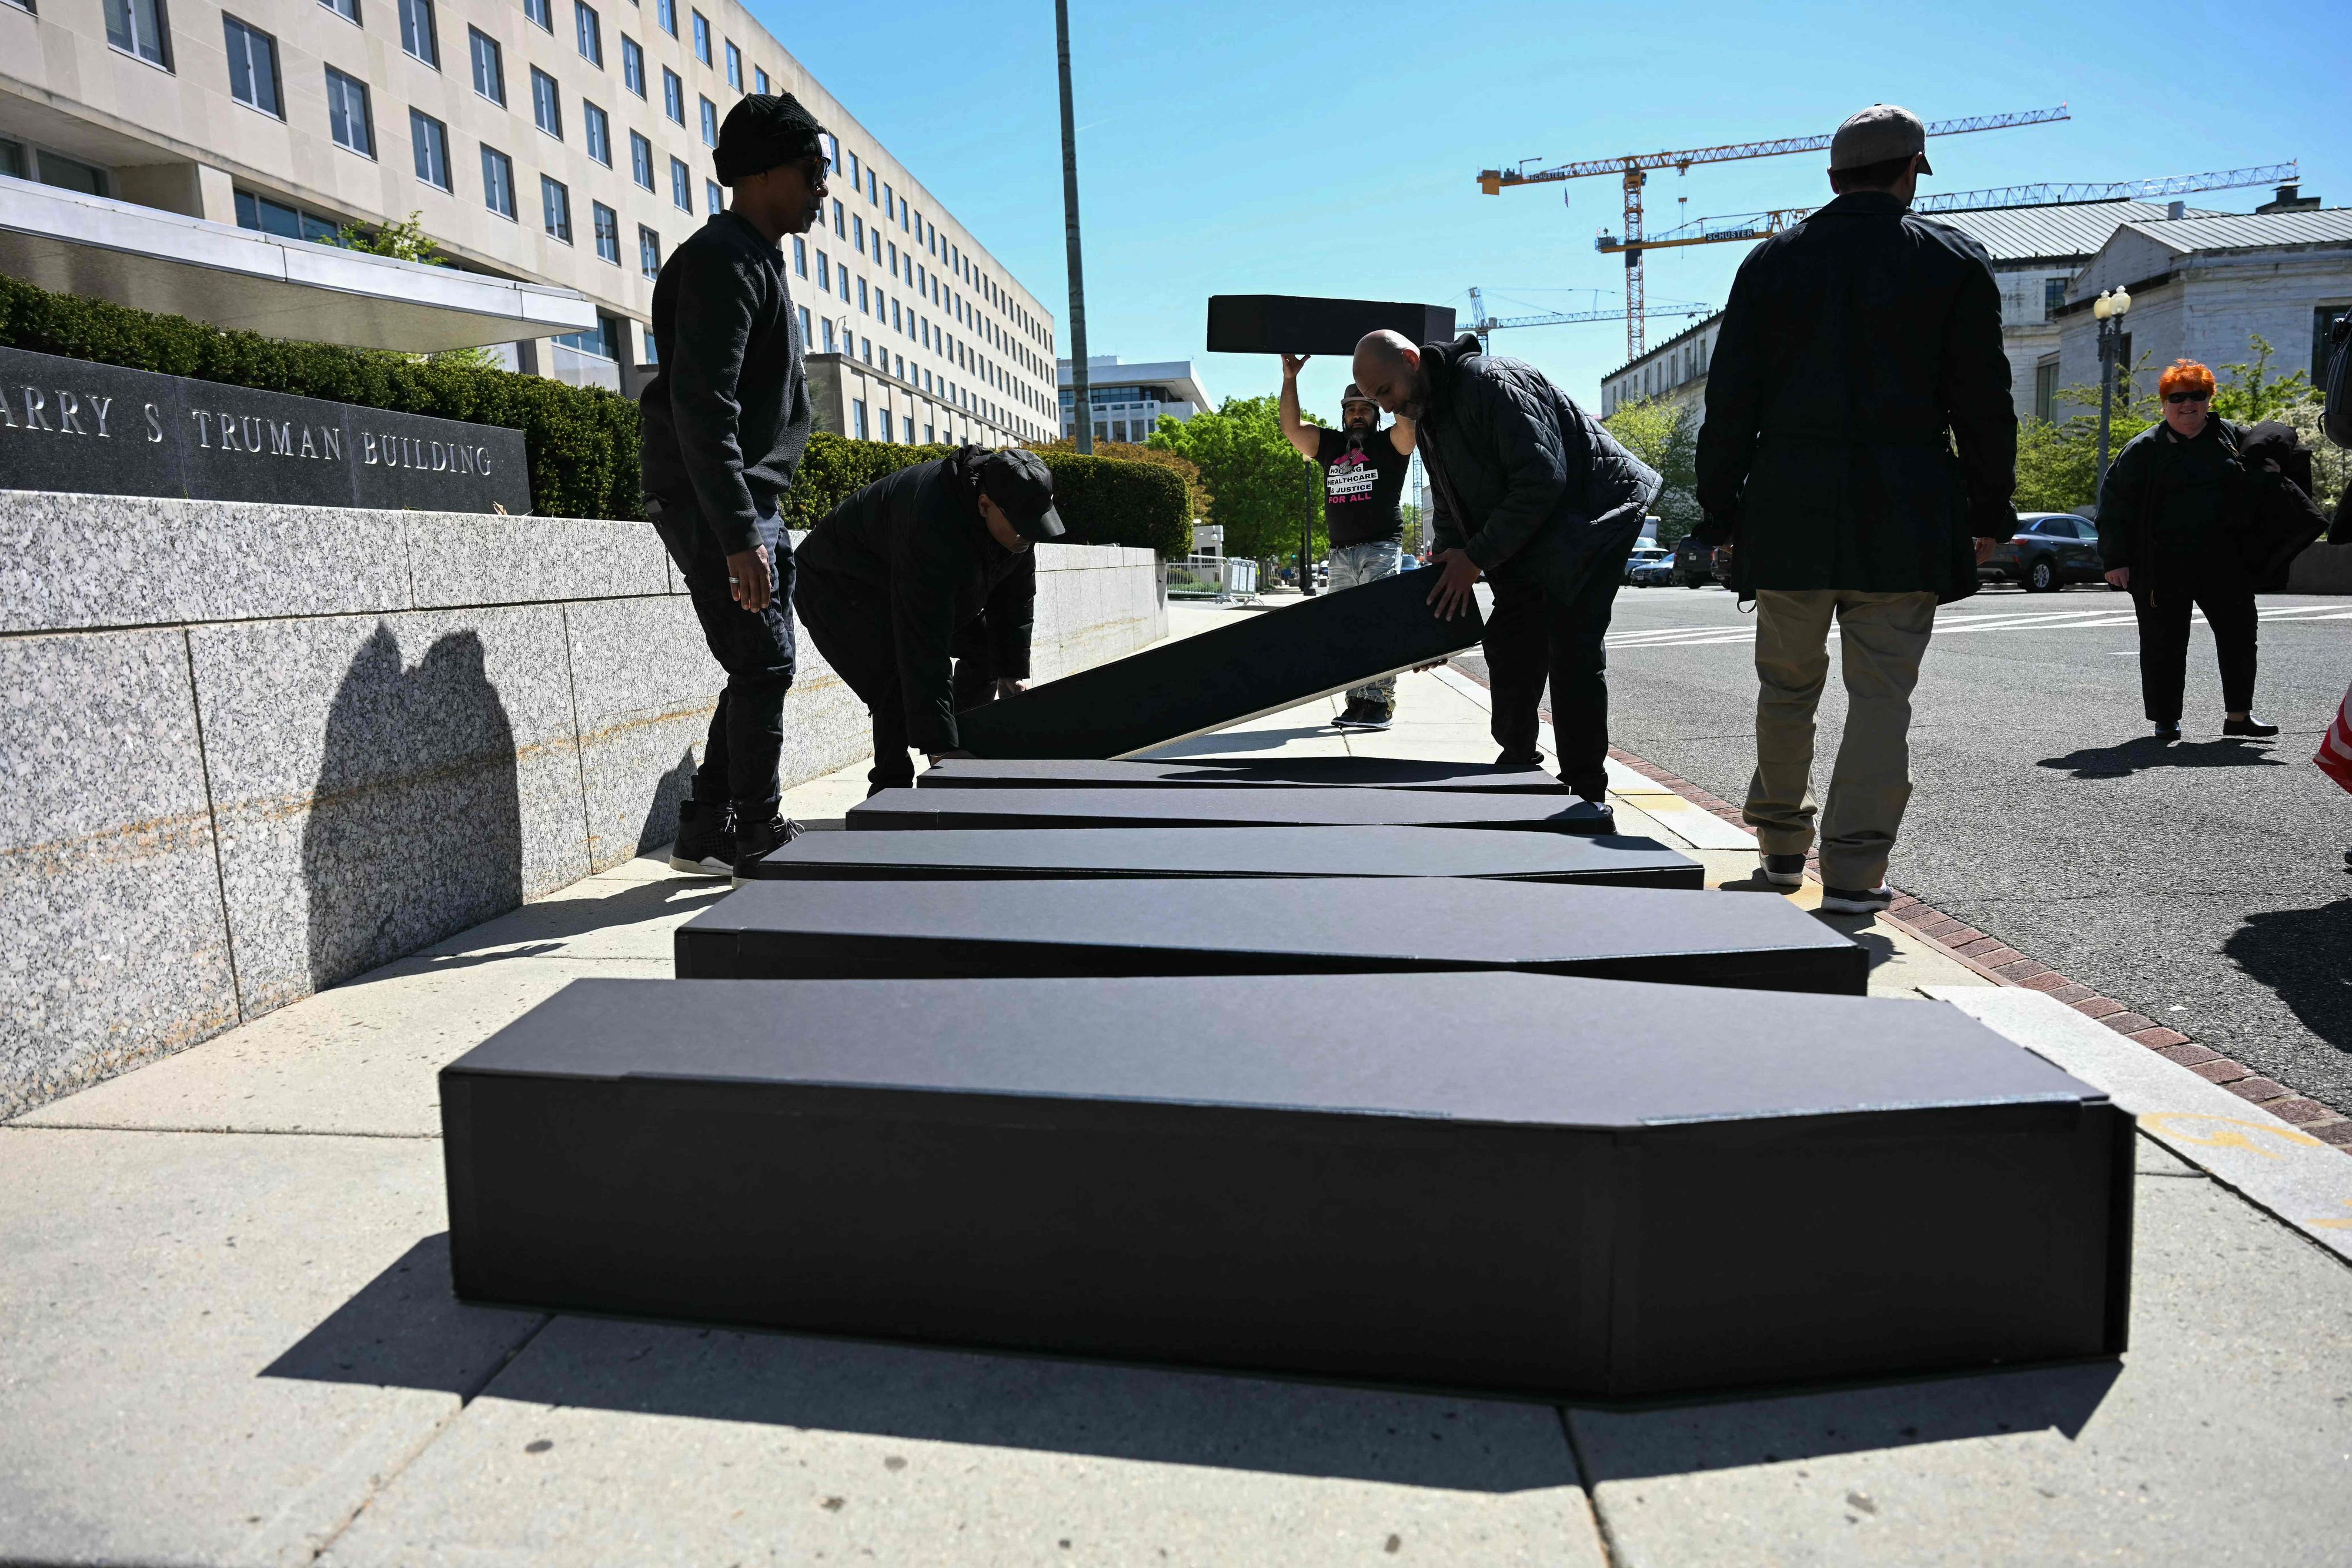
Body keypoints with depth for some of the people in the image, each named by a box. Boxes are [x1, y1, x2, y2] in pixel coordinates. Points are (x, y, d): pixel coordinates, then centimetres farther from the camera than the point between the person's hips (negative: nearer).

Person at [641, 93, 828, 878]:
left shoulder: (754, 259, 21)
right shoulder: (723, 260, -12)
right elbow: (703, 409, -22)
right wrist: (738, 535, -27)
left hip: (748, 502, 10)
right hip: (711, 505, -10)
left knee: (761, 670, 11)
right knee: (763, 666, -7)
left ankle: (706, 832, 17)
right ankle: (757, 831, 5)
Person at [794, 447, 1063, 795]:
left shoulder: (1016, 509, -16)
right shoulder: (933, 530, -42)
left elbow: (1015, 597, -1)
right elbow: (924, 649, -43)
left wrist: (1010, 673, -6)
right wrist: (940, 747, -43)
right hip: (836, 589, -9)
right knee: (901, 686, -29)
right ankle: (890, 793, -13)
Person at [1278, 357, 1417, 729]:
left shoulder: (1389, 444, 5)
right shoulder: (1330, 445, 17)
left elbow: (1408, 422, -15)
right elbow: (1291, 427, 10)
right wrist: (1289, 379, 2)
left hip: (1381, 549, -5)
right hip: (1341, 553, 5)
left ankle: (1381, 704, -12)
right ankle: (1357, 701, 6)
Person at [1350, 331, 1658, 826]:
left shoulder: (1491, 383, -21)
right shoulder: (1427, 419, 10)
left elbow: (1541, 480, -27)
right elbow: (1450, 510, 14)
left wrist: (1476, 557, -24)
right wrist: (1447, 576, 0)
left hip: (1591, 517, -10)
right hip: (1529, 540, 10)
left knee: (1572, 651, -14)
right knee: (1509, 644, 7)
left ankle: (1587, 795, -9)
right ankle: (1517, 764, 19)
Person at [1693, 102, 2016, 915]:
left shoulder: (1771, 261, 8)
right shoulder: (1955, 261, 4)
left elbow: (1729, 399, 5)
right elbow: (1984, 402, 3)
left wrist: (1721, 511, 9)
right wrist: (1989, 511, 12)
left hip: (1788, 511, 2)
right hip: (1904, 517, -1)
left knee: (1786, 685, 14)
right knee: (1881, 694, 2)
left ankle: (1782, 845, 27)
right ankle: (1854, 871, -1)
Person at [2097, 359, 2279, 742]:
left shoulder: (2232, 437, 10)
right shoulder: (2144, 448, -1)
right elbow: (2114, 502, -3)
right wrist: (2116, 560, -9)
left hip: (2223, 563, 4)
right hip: (2163, 568, -4)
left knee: (2239, 634, 6)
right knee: (2164, 642, 1)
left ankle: (2238, 715, 17)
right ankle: (2165, 720, 12)